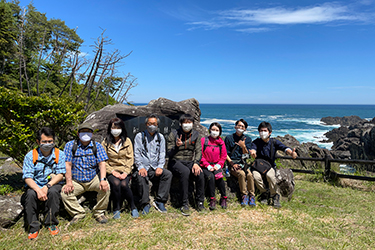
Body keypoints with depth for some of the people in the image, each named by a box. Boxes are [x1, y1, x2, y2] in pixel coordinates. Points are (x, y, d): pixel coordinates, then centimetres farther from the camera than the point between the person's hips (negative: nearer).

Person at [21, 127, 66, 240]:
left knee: (53, 192, -32)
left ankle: (51, 223, -12)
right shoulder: (30, 156, -3)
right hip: (35, 186, 1)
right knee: (30, 194, -31)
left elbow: (60, 175, -7)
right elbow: (27, 178, -9)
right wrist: (38, 190, -26)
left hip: (53, 185, 0)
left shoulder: (60, 154, -2)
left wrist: (47, 186, -23)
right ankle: (33, 227, -13)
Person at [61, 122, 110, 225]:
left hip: (94, 178, 0)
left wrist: (103, 179, -24)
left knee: (105, 187, -28)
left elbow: (102, 163, -7)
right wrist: (69, 182, -17)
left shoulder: (97, 145, 3)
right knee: (64, 192, -24)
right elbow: (67, 164, -4)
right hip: (76, 181, 1)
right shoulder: (70, 145, 3)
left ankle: (99, 212, -5)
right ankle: (78, 213, 1)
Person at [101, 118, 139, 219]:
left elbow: (130, 158, 3)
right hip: (112, 171, 0)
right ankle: (116, 209, -12)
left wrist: (125, 172, -9)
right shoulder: (105, 142, 5)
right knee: (116, 184, -30)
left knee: (124, 184, -29)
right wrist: (113, 172, -10)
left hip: (125, 170, 0)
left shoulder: (127, 141, 6)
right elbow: (103, 161, 2)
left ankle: (133, 208, -10)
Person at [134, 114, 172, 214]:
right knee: (141, 176, -34)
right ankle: (145, 204, -20)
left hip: (156, 167, 3)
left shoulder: (160, 137, 14)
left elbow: (162, 154, 9)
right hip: (143, 167, -2)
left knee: (168, 174, -25)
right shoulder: (139, 136, 7)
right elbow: (137, 154, -1)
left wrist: (160, 167, -9)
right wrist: (141, 167, -16)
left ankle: (159, 201, -17)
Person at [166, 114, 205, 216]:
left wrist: (196, 163, -15)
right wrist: (176, 146, -26)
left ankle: (200, 201, -10)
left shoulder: (196, 135, 8)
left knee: (199, 173, -29)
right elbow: (169, 154, -4)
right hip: (175, 161, -3)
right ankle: (184, 204, -25)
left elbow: (198, 151, 4)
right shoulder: (173, 134, -2)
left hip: (190, 162, 3)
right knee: (185, 172, -36)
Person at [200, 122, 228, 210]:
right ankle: (212, 199, -20)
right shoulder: (203, 140, 2)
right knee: (210, 177, -32)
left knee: (219, 177, -29)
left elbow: (223, 156, 11)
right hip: (206, 166, -1)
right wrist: (208, 166, -11)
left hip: (217, 166, 2)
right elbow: (201, 155, -2)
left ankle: (223, 198, -11)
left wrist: (218, 165, -6)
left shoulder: (221, 142, 9)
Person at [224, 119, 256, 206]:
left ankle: (251, 197, -15)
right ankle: (244, 196, -18)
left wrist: (243, 146, -17)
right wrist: (232, 164, -8)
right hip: (232, 164, -2)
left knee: (250, 175, -27)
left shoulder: (247, 139, 13)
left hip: (243, 163, 2)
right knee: (241, 174, -31)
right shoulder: (229, 138, 7)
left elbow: (246, 154, 4)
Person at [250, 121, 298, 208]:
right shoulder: (256, 142, 0)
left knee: (270, 176, -33)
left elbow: (284, 148, -18)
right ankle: (264, 194, -3)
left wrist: (291, 153, -43)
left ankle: (275, 196, -9)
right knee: (256, 177, -31)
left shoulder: (274, 142, 0)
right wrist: (253, 153, -49)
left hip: (270, 166, 0)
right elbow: (253, 148, -22)